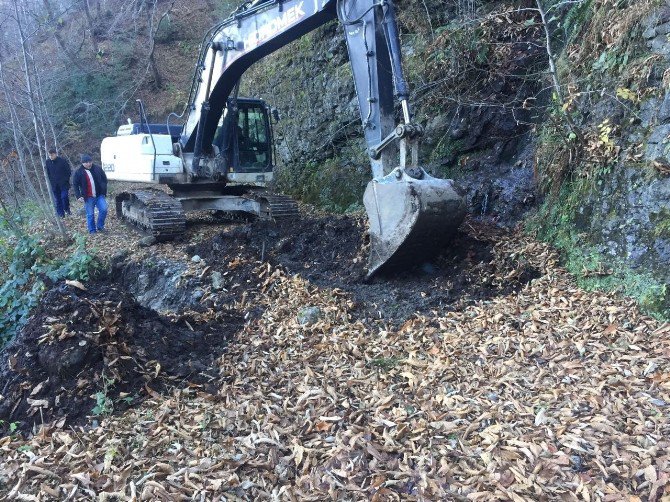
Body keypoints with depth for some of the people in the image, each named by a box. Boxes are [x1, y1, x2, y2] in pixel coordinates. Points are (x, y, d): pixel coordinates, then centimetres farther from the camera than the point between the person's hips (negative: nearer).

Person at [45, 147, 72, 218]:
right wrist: (51, 181, 4)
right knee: (57, 200, 6)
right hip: (54, 185, 4)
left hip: (63, 184, -3)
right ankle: (61, 214, 14)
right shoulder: (47, 162, 1)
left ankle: (67, 210, 10)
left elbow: (69, 171, -3)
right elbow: (47, 173, 13)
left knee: (64, 197, -14)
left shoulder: (62, 161, -9)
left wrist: (65, 180, -7)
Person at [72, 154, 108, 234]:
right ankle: (92, 230, 16)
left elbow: (104, 179, 10)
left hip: (100, 195, 2)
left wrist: (104, 190, 4)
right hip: (88, 197, -2)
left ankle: (100, 226, 12)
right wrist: (78, 196, -10)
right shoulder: (78, 172, -5)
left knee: (103, 210, -9)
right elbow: (75, 185, 0)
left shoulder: (98, 168, 1)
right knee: (90, 215, 4)